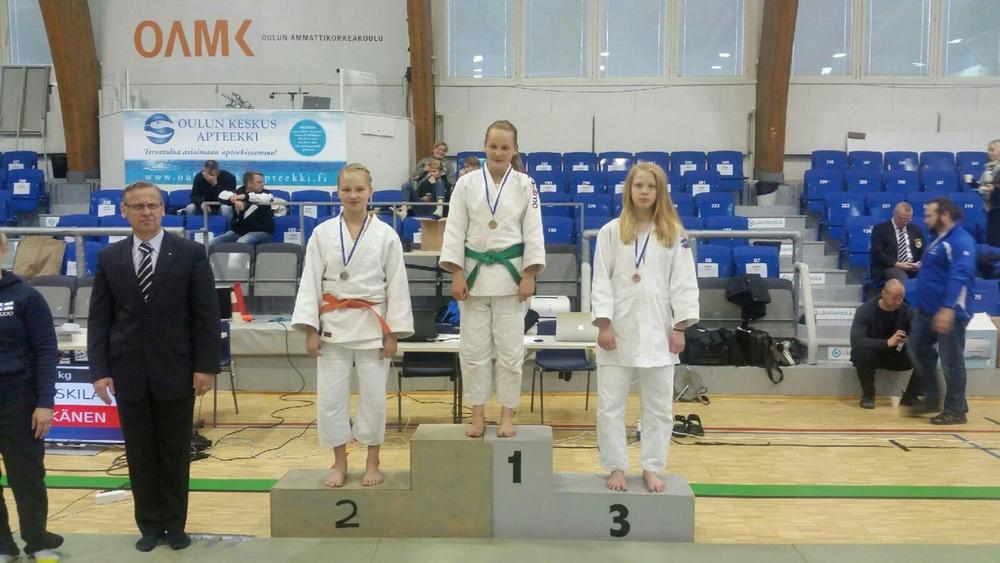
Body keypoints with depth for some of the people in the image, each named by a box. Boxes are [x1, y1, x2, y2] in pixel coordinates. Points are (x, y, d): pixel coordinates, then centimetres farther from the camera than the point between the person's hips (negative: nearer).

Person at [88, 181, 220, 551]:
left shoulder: (191, 253, -3)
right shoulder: (109, 258, 5)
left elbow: (206, 314, -4)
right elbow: (99, 318, 4)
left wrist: (206, 365, -9)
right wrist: (99, 370, -3)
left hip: (176, 370, -2)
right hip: (128, 373, 2)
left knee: (175, 453, 8)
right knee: (139, 454, 10)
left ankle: (175, 524, 23)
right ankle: (149, 525, 24)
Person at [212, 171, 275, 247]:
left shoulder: (265, 192, 0)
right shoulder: (239, 191, 7)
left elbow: (269, 198, -24)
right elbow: (222, 195, -8)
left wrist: (245, 197, -29)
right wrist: (235, 200, -29)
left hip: (260, 232, -4)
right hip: (237, 231, 4)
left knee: (241, 243, -33)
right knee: (214, 243, -14)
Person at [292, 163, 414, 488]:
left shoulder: (386, 235, -2)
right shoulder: (323, 233, 1)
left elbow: (397, 285, -1)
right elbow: (311, 282, 1)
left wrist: (393, 333, -4)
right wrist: (310, 330, -5)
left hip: (372, 326, -1)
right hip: (333, 325, 1)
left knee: (373, 396, 6)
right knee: (330, 397, 4)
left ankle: (372, 462, 24)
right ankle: (339, 463, 22)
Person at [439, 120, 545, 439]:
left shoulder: (525, 185, 1)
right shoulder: (467, 183, 2)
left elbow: (533, 231, 0)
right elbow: (455, 230, 1)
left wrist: (529, 275, -7)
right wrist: (456, 274, -6)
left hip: (510, 274, -1)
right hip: (474, 273, 1)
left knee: (510, 349, 5)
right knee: (474, 349, 6)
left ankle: (507, 414, 19)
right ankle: (478, 414, 21)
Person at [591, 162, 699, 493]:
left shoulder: (674, 233, 2)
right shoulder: (611, 231, 0)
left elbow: (683, 281, 2)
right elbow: (602, 280, -2)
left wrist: (680, 327, -4)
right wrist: (603, 324, -9)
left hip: (657, 330, 1)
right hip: (619, 329, -1)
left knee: (658, 406, 9)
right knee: (610, 405, 4)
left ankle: (651, 468, 24)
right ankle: (616, 467, 20)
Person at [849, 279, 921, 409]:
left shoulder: (906, 311, -8)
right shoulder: (865, 311, -20)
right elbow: (856, 341, -34)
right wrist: (887, 342, -45)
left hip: (895, 356, 4)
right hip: (872, 355, -4)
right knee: (864, 353, -38)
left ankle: (910, 396, -3)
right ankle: (868, 395, -14)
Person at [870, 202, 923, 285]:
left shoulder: (916, 229, 20)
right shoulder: (880, 229, 3)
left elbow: (923, 251, 19)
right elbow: (878, 253, -5)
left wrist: (920, 263, -4)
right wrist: (897, 264, -17)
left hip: (914, 267, 5)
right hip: (890, 267, -5)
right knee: (903, 281, -38)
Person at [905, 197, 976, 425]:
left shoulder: (960, 241, -16)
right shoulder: (939, 239, 16)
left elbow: (960, 277, -26)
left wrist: (948, 309, -34)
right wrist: (923, 305, 27)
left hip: (947, 314, -10)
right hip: (925, 311, 10)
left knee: (951, 361, -1)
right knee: (917, 350, 14)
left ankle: (956, 410, 10)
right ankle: (931, 398, 27)